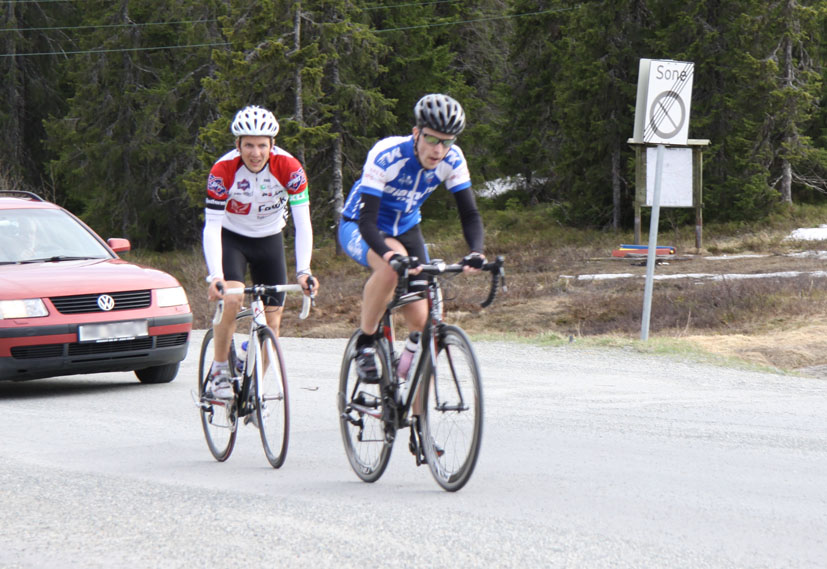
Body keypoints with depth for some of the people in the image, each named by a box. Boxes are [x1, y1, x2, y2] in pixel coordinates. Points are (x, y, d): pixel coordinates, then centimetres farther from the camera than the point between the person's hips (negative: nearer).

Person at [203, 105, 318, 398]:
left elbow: (303, 223, -24)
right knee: (232, 299, -28)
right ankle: (219, 371, -10)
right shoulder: (223, 170, -27)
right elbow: (211, 227, -28)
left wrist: (303, 271, -36)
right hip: (231, 238, -2)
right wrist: (215, 277, -40)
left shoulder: (289, 168, -24)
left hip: (269, 240, 2)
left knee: (272, 320, -3)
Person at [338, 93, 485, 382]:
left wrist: (476, 251, -38)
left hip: (406, 229, 5)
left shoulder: (452, 160, -19)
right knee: (392, 265, -39)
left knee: (420, 319, -8)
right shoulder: (386, 156, -33)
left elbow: (470, 213, -16)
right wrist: (391, 255, -57)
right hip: (358, 228, -5)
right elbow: (367, 220, -38)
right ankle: (364, 344, -20)